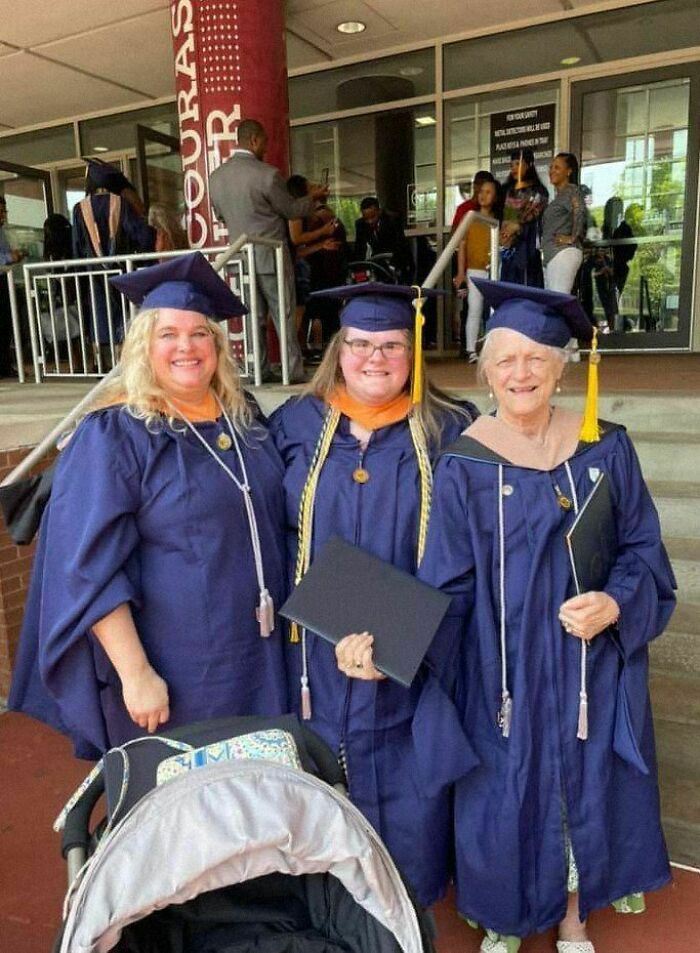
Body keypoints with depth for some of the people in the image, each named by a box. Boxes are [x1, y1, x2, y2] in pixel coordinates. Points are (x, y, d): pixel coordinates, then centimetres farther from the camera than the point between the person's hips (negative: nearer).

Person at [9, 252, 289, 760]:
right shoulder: (112, 436, -16)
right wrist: (136, 674, -21)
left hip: (260, 655, 6)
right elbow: (90, 571, -18)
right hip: (173, 670, -5)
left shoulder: (242, 416, 2)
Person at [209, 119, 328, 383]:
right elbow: (291, 210, -3)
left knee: (254, 316, 10)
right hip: (270, 255, -6)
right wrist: (313, 197, 15)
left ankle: (259, 372, 12)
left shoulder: (216, 177, 5)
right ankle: (294, 372, 2)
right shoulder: (267, 174, -14)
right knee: (284, 315, 1)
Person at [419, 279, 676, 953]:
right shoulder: (463, 464, -9)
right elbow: (445, 585, -9)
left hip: (592, 664, 2)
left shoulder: (604, 449, -3)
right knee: (505, 792, 11)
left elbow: (643, 551, 2)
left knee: (586, 786, 15)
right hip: (501, 670, -2)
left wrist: (615, 604, -18)